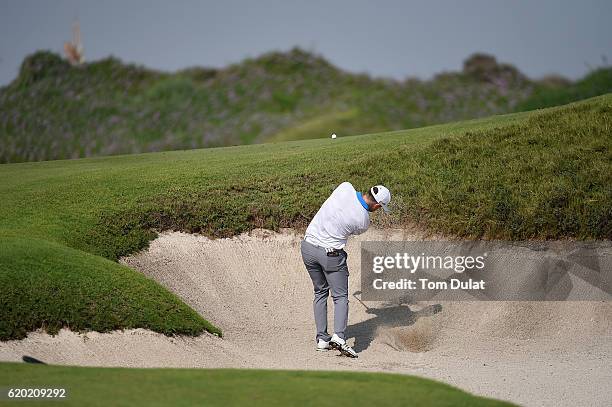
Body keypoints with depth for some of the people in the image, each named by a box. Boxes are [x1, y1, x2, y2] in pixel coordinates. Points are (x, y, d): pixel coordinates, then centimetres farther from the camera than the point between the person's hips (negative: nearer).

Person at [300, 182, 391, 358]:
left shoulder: (345, 188, -8)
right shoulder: (363, 221, -13)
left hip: (308, 247, 5)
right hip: (331, 254, -5)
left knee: (320, 292, 17)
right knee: (340, 297, 5)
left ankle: (322, 339, 14)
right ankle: (338, 336, -15)